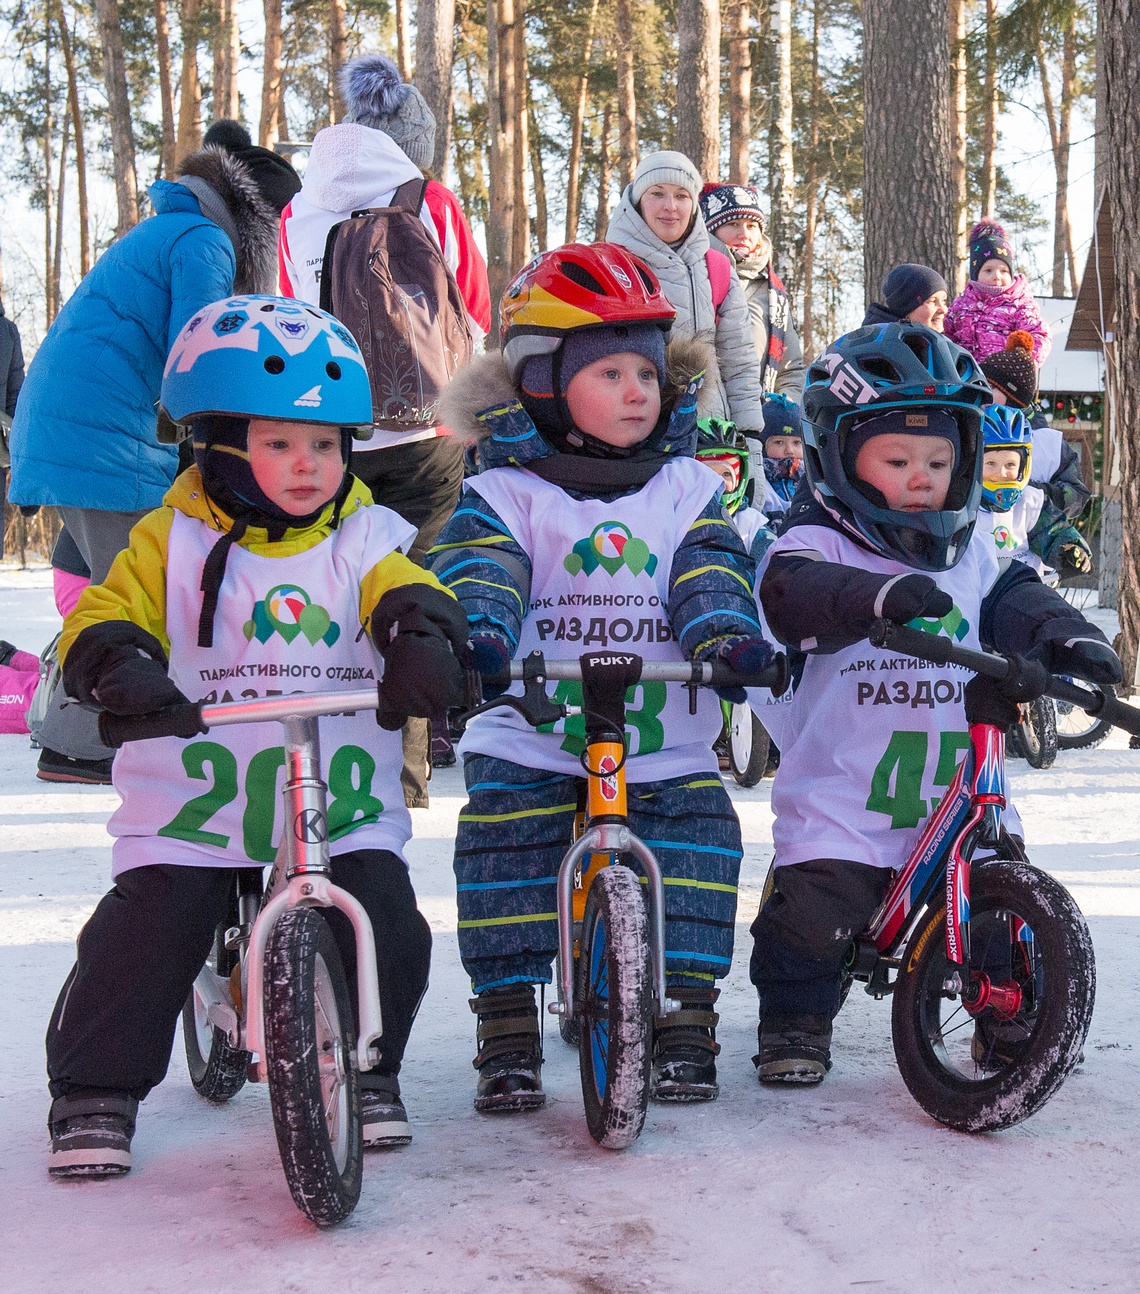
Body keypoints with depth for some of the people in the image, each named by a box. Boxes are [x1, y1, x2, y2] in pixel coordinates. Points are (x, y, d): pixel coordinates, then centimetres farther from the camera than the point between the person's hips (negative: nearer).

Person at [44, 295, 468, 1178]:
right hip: (194, 795, -1)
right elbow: (106, 616, -5)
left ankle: (367, 1072, 18)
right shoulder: (175, 541, 1)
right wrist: (116, 664, -28)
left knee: (390, 931, -7)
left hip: (347, 802, 2)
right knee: (142, 937, -8)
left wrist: (424, 638, -33)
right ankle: (97, 1092, 11)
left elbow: (407, 597, -10)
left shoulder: (363, 540, 5)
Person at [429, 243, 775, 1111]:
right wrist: (476, 632, -35)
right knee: (502, 830, -20)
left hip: (666, 740, 2)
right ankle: (507, 1031, -6)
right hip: (532, 737, -2)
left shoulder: (687, 489, 12)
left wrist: (728, 633, -24)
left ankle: (685, 1020, 0)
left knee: (702, 829, -17)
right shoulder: (508, 493, 3)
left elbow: (712, 573, -2)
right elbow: (477, 569, -12)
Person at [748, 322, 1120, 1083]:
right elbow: (794, 596, -27)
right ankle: (795, 1024, 15)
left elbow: (1019, 602, 6)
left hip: (960, 798, 4)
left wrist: (1066, 638, -18)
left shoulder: (973, 552, 12)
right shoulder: (818, 546, -7)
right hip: (838, 805, -4)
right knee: (814, 908, -9)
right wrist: (883, 596, -46)